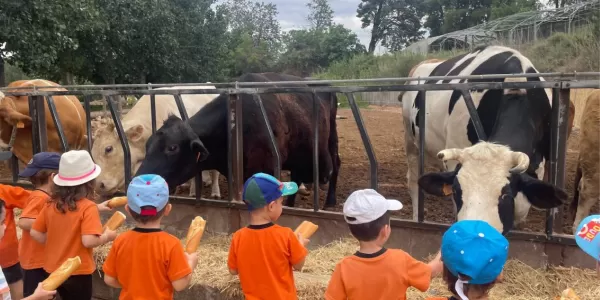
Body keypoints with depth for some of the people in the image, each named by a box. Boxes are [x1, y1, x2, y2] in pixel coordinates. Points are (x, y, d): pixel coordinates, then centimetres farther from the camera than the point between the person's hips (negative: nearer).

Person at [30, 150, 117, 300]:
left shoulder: (51, 205, -1)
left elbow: (35, 233, 3)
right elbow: (88, 241, -28)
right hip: (78, 272, -6)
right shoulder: (88, 207, -20)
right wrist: (107, 236, -10)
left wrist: (56, 243, 13)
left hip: (54, 270, 6)